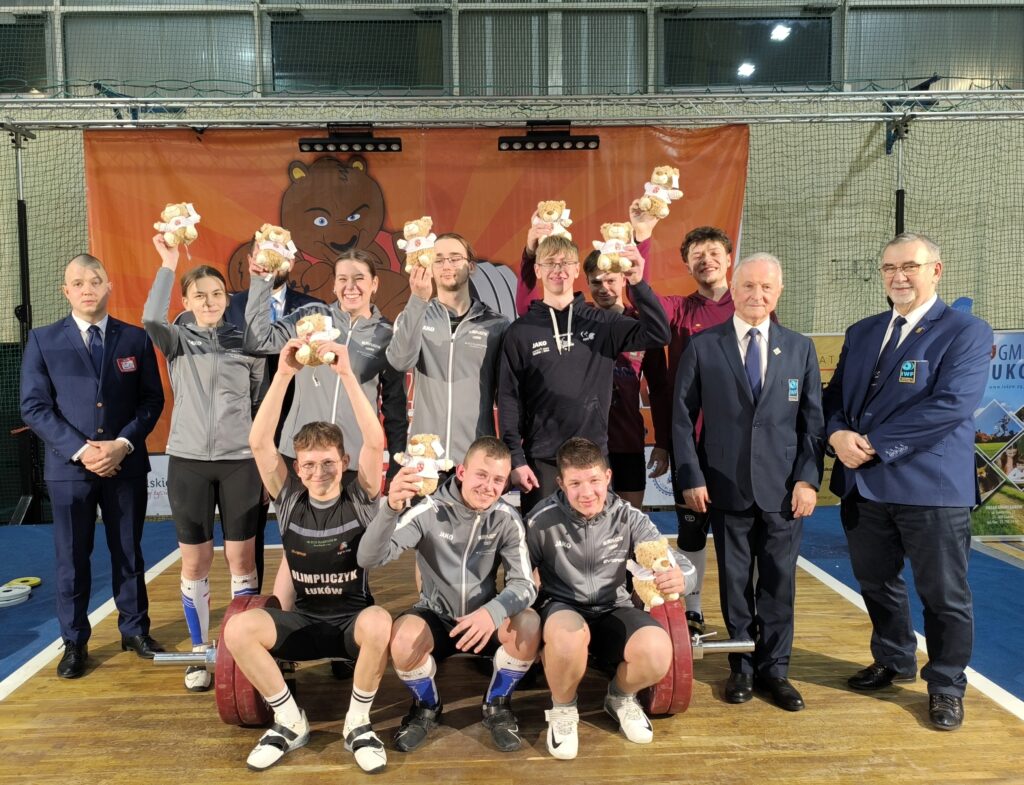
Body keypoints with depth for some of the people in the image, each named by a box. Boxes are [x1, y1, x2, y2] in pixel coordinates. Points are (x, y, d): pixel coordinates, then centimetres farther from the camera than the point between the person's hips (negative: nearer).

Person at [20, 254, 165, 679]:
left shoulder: (135, 338, 4)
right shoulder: (43, 340, 2)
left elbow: (152, 399, 1)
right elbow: (34, 407, -3)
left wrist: (123, 443, -13)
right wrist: (80, 450, -14)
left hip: (126, 465, 1)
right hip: (69, 467, 0)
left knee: (129, 552, 12)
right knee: (72, 558, 8)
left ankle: (134, 630, 26)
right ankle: (74, 643, 22)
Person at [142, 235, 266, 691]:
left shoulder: (246, 342, 5)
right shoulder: (178, 340, 4)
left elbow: (261, 402, 8)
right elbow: (150, 319, -20)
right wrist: (168, 265, -23)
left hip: (240, 461, 0)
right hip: (188, 461, 0)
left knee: (241, 559, 4)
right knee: (195, 562, 7)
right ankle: (200, 651, 21)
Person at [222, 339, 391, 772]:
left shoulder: (359, 499, -9)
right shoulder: (289, 500, -4)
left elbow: (375, 441, -25)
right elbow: (259, 443, -16)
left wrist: (346, 373, -32)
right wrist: (283, 375, -26)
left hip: (352, 619, -3)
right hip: (303, 619, 3)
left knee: (379, 624, -37)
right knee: (238, 629, -25)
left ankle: (358, 723, -11)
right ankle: (290, 721, -4)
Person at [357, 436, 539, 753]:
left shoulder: (507, 519, -12)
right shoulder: (430, 511, -20)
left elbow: (524, 584, -17)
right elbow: (369, 558, -30)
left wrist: (492, 612, -39)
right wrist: (392, 508, -51)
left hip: (483, 618, 2)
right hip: (436, 616, -1)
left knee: (528, 625, -29)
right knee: (402, 639, -34)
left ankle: (497, 705, 2)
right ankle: (427, 707, 3)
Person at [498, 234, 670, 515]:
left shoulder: (601, 321, 4)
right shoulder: (521, 330, 1)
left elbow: (658, 334, -7)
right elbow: (509, 399, -1)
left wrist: (638, 284, -18)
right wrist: (515, 458, -6)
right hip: (541, 459, -1)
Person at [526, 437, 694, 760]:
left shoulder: (629, 517, -9)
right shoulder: (542, 520, -14)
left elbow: (682, 565, -13)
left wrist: (679, 577, -37)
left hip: (612, 611, 3)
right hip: (561, 608, -2)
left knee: (657, 652, -28)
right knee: (570, 635, -39)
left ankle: (620, 697, 12)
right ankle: (562, 710, -3)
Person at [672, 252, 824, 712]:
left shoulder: (800, 349, 7)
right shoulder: (703, 346, 1)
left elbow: (813, 420, 5)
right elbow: (682, 418, 1)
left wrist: (808, 479, -3)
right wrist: (691, 477, -6)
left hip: (784, 490, 1)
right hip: (727, 488, -1)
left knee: (779, 583, 7)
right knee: (735, 583, 10)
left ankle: (774, 669, 23)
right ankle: (742, 668, 25)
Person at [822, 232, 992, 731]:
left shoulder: (967, 332, -6)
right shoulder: (861, 333, 13)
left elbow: (951, 405, -18)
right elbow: (835, 394, 11)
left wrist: (874, 443, -19)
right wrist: (838, 434, -11)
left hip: (931, 485, -5)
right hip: (863, 484, 6)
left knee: (943, 594, 8)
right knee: (876, 582, 19)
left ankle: (946, 686, 28)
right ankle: (894, 661, 41)